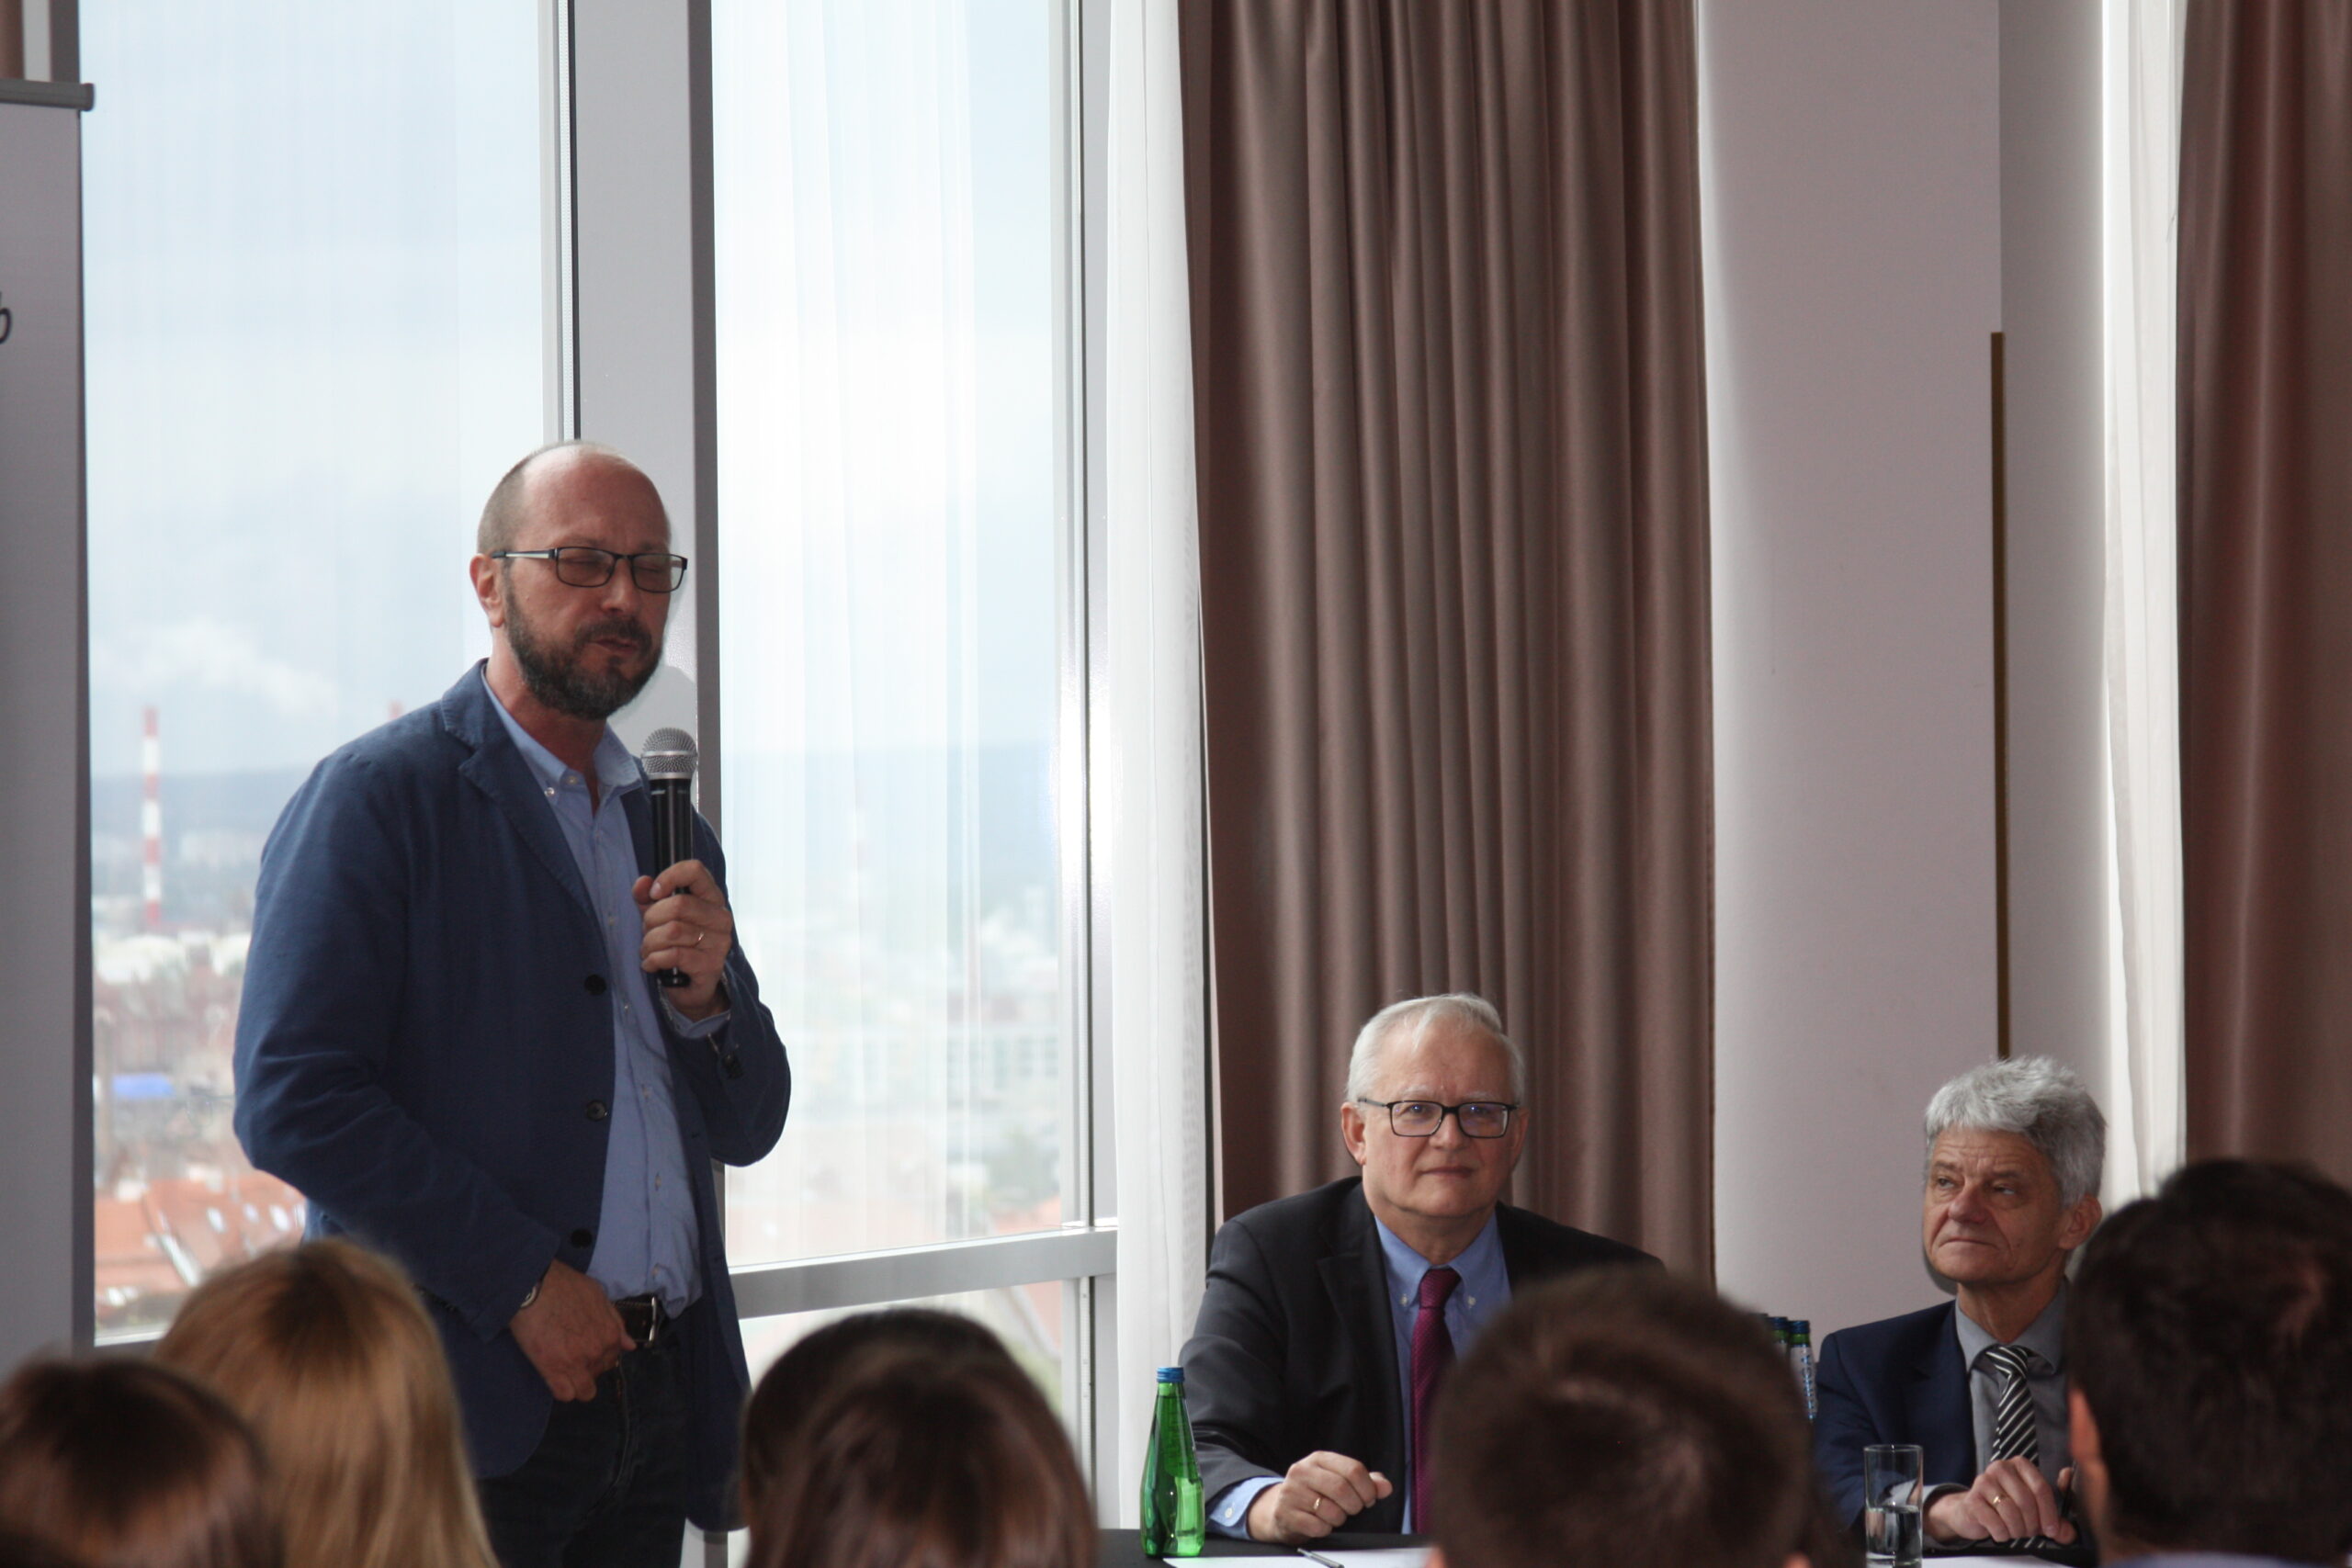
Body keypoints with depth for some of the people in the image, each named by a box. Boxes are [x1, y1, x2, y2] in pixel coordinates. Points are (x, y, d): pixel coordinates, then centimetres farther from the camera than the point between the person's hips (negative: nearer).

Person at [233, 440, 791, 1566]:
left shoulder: (668, 829, 17)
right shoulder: (376, 797, -5)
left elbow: (747, 1128, 18)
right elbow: (292, 1102, -14)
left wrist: (707, 998, -3)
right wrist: (521, 1283, -15)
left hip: (658, 1390, 6)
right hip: (473, 1404, -6)